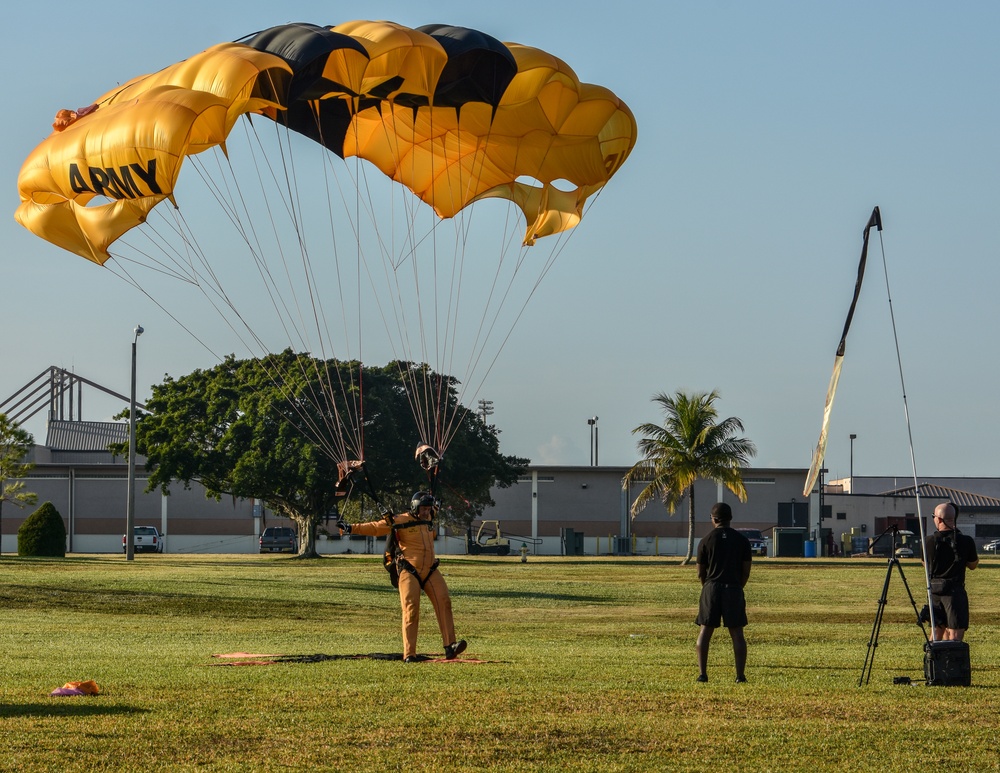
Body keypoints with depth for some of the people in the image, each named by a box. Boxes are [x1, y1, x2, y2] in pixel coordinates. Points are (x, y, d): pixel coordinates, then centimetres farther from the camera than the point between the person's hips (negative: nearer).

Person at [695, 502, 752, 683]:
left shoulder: (706, 540, 1)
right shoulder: (742, 540, 4)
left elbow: (701, 573, 5)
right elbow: (746, 572, 4)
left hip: (712, 587, -1)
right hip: (734, 589, 1)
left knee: (705, 631, 5)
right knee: (737, 633, 4)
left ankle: (702, 673, -2)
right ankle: (740, 674, 0)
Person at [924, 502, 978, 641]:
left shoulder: (930, 542, -4)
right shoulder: (966, 541, -7)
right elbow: (973, 565, 11)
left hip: (934, 590, 3)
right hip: (955, 591, -3)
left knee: (937, 629, 18)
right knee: (955, 634, -7)